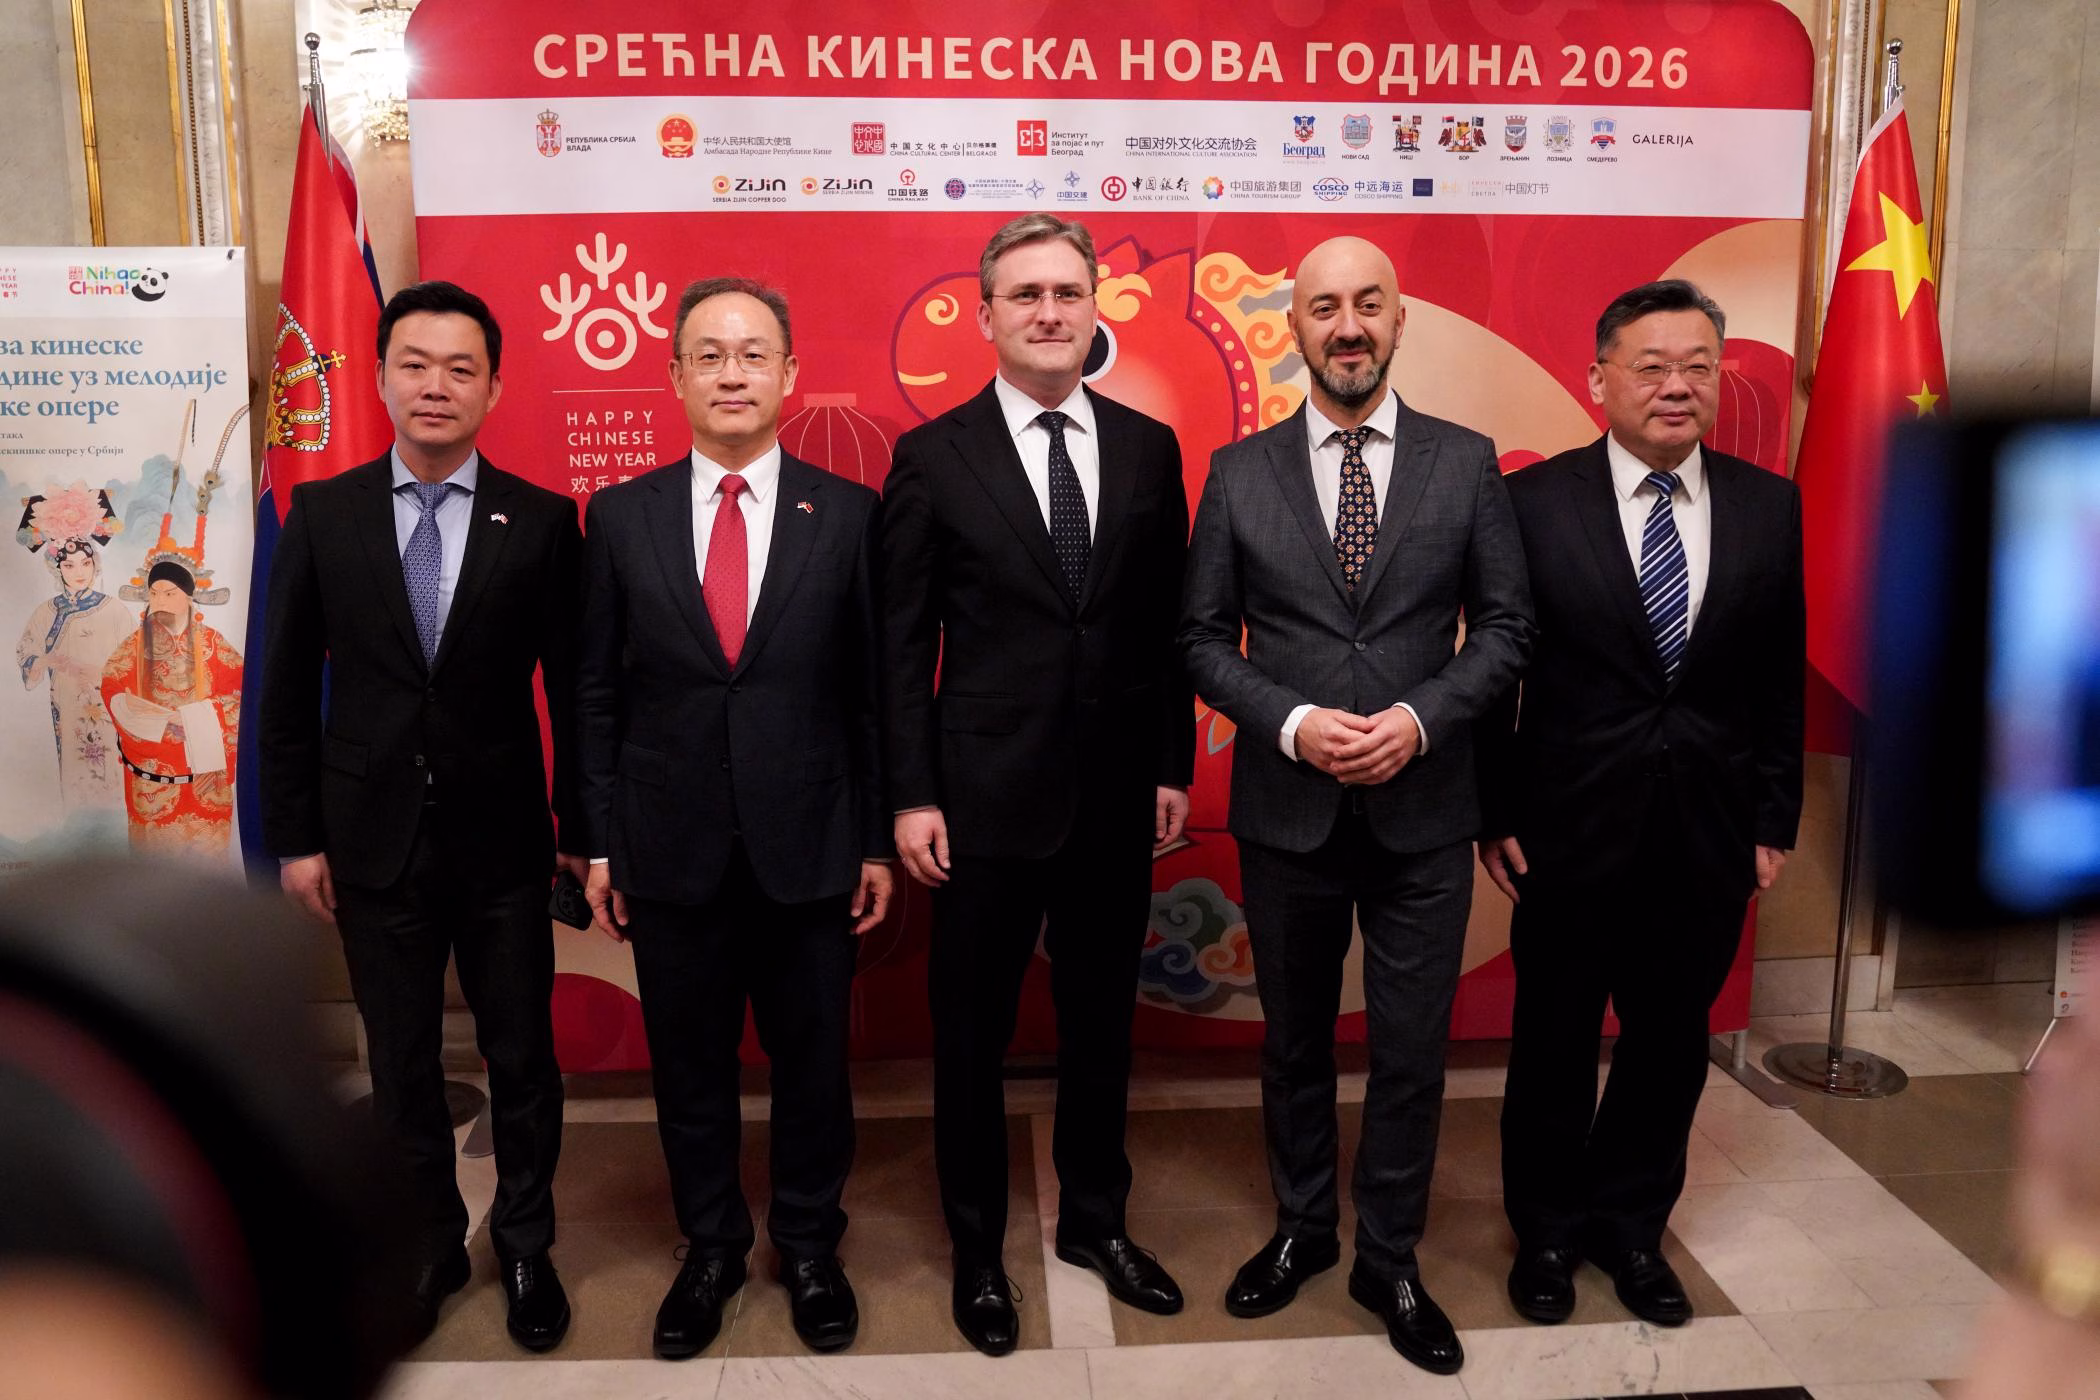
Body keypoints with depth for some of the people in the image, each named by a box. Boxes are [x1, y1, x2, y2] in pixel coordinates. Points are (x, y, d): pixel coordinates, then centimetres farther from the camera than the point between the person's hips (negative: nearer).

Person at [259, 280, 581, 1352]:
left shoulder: (543, 522, -5)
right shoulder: (323, 513, 0)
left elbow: (572, 690, -2)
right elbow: (287, 689, 3)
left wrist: (580, 831, 0)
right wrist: (295, 835, 2)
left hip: (504, 841, -1)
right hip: (374, 840, 1)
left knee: (522, 1058, 10)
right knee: (401, 1065, 14)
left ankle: (525, 1247, 31)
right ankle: (430, 1245, 34)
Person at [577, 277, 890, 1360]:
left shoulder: (847, 513, -2)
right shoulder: (619, 516, 1)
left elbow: (872, 690, 0)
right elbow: (598, 693, 4)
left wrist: (879, 840, 0)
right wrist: (600, 842, 2)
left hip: (808, 844, -1)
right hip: (671, 849, 1)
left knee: (811, 1059, 12)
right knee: (689, 1066, 14)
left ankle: (809, 1248, 34)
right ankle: (710, 1248, 36)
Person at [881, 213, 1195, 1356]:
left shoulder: (1148, 447, 4)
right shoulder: (934, 456, -4)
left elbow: (1167, 622, 7)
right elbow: (903, 641, -4)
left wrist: (1173, 766, 5)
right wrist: (913, 795, -8)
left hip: (1117, 797, 3)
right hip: (986, 794, -3)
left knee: (1101, 1023, 17)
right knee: (972, 1035, 11)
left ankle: (1094, 1220, 38)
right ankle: (977, 1250, 31)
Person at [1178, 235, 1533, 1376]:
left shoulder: (1466, 463, 0)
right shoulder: (1239, 472, 0)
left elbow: (1505, 627, 1)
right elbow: (1203, 637, 1)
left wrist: (1419, 718, -14)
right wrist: (1291, 723, -14)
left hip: (1422, 811, 0)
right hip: (1286, 810, 1)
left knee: (1412, 1053, 8)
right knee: (1294, 1043, 16)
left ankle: (1389, 1262, 29)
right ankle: (1302, 1230, 38)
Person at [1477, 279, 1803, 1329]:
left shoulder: (1770, 505, 2)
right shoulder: (1533, 502, -7)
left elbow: (1779, 679, 6)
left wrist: (1774, 819, 4)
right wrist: (1493, 813, -7)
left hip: (1710, 836, 3)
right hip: (1569, 829, -3)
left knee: (1671, 1042, 15)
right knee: (1555, 1043, 12)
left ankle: (1631, 1224, 37)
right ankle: (1547, 1231, 33)